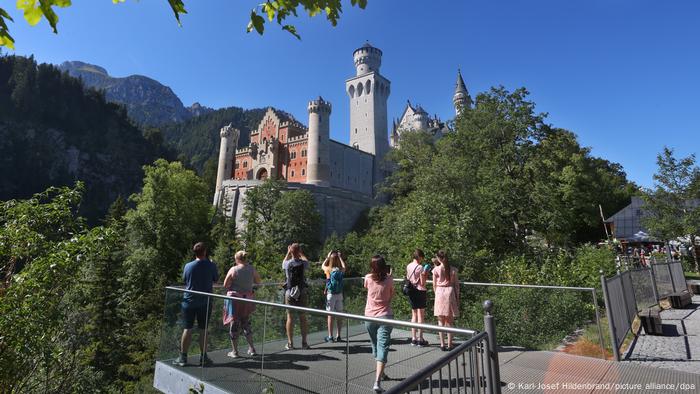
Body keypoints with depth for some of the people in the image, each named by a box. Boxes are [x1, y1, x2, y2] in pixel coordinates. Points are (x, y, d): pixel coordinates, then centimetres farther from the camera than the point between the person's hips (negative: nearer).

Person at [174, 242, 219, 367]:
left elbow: (184, 281, 8)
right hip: (205, 302, -1)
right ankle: (203, 358, 16)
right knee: (203, 330, 8)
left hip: (189, 301, 1)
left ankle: (183, 358, 17)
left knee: (187, 329, 10)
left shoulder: (188, 266, -7)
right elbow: (216, 280, 6)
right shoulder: (211, 266, -10)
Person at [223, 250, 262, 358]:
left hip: (234, 299, -3)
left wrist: (233, 281, 8)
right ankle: (252, 349, 21)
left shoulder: (234, 269, -11)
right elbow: (258, 281, 10)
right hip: (247, 300, 3)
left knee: (234, 324, 8)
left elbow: (225, 285, -9)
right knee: (246, 323, 18)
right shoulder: (252, 269, -2)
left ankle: (234, 351, 16)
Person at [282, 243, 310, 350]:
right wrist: (300, 253, 26)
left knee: (290, 317, 7)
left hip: (289, 293, 0)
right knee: (303, 317, 8)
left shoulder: (287, 264, -8)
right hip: (302, 293, 1)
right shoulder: (303, 264, -8)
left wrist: (288, 253, 27)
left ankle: (290, 343, 12)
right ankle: (304, 342, 14)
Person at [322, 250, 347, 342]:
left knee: (330, 315, 3)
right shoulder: (341, 270, -4)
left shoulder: (328, 270, -9)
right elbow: (344, 266, 22)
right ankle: (338, 336, 17)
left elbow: (323, 265, 14)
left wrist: (328, 256, 15)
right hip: (339, 294, 3)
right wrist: (340, 257, 21)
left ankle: (330, 337, 9)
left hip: (330, 294, -3)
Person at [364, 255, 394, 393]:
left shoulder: (368, 278, -6)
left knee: (376, 346, 20)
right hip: (385, 316, -3)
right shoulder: (389, 279, -9)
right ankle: (377, 382, -13)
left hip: (369, 316, 3)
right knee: (383, 347, -3)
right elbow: (392, 295, 8)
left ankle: (381, 373, 39)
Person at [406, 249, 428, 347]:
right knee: (421, 315, 4)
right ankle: (420, 339, 11)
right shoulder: (420, 267, -15)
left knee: (414, 315, 14)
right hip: (420, 291, -6)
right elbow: (422, 283, -14)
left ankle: (413, 339, 19)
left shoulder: (408, 266, 4)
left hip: (411, 292, 6)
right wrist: (426, 274, -1)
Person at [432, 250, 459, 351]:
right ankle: (449, 345, 13)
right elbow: (456, 285, 3)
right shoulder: (453, 270, 0)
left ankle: (442, 344, 10)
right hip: (450, 292, 2)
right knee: (450, 321, 10)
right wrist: (457, 298, 11)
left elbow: (434, 285, 1)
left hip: (440, 292, -2)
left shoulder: (436, 269, -6)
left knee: (440, 320, 8)